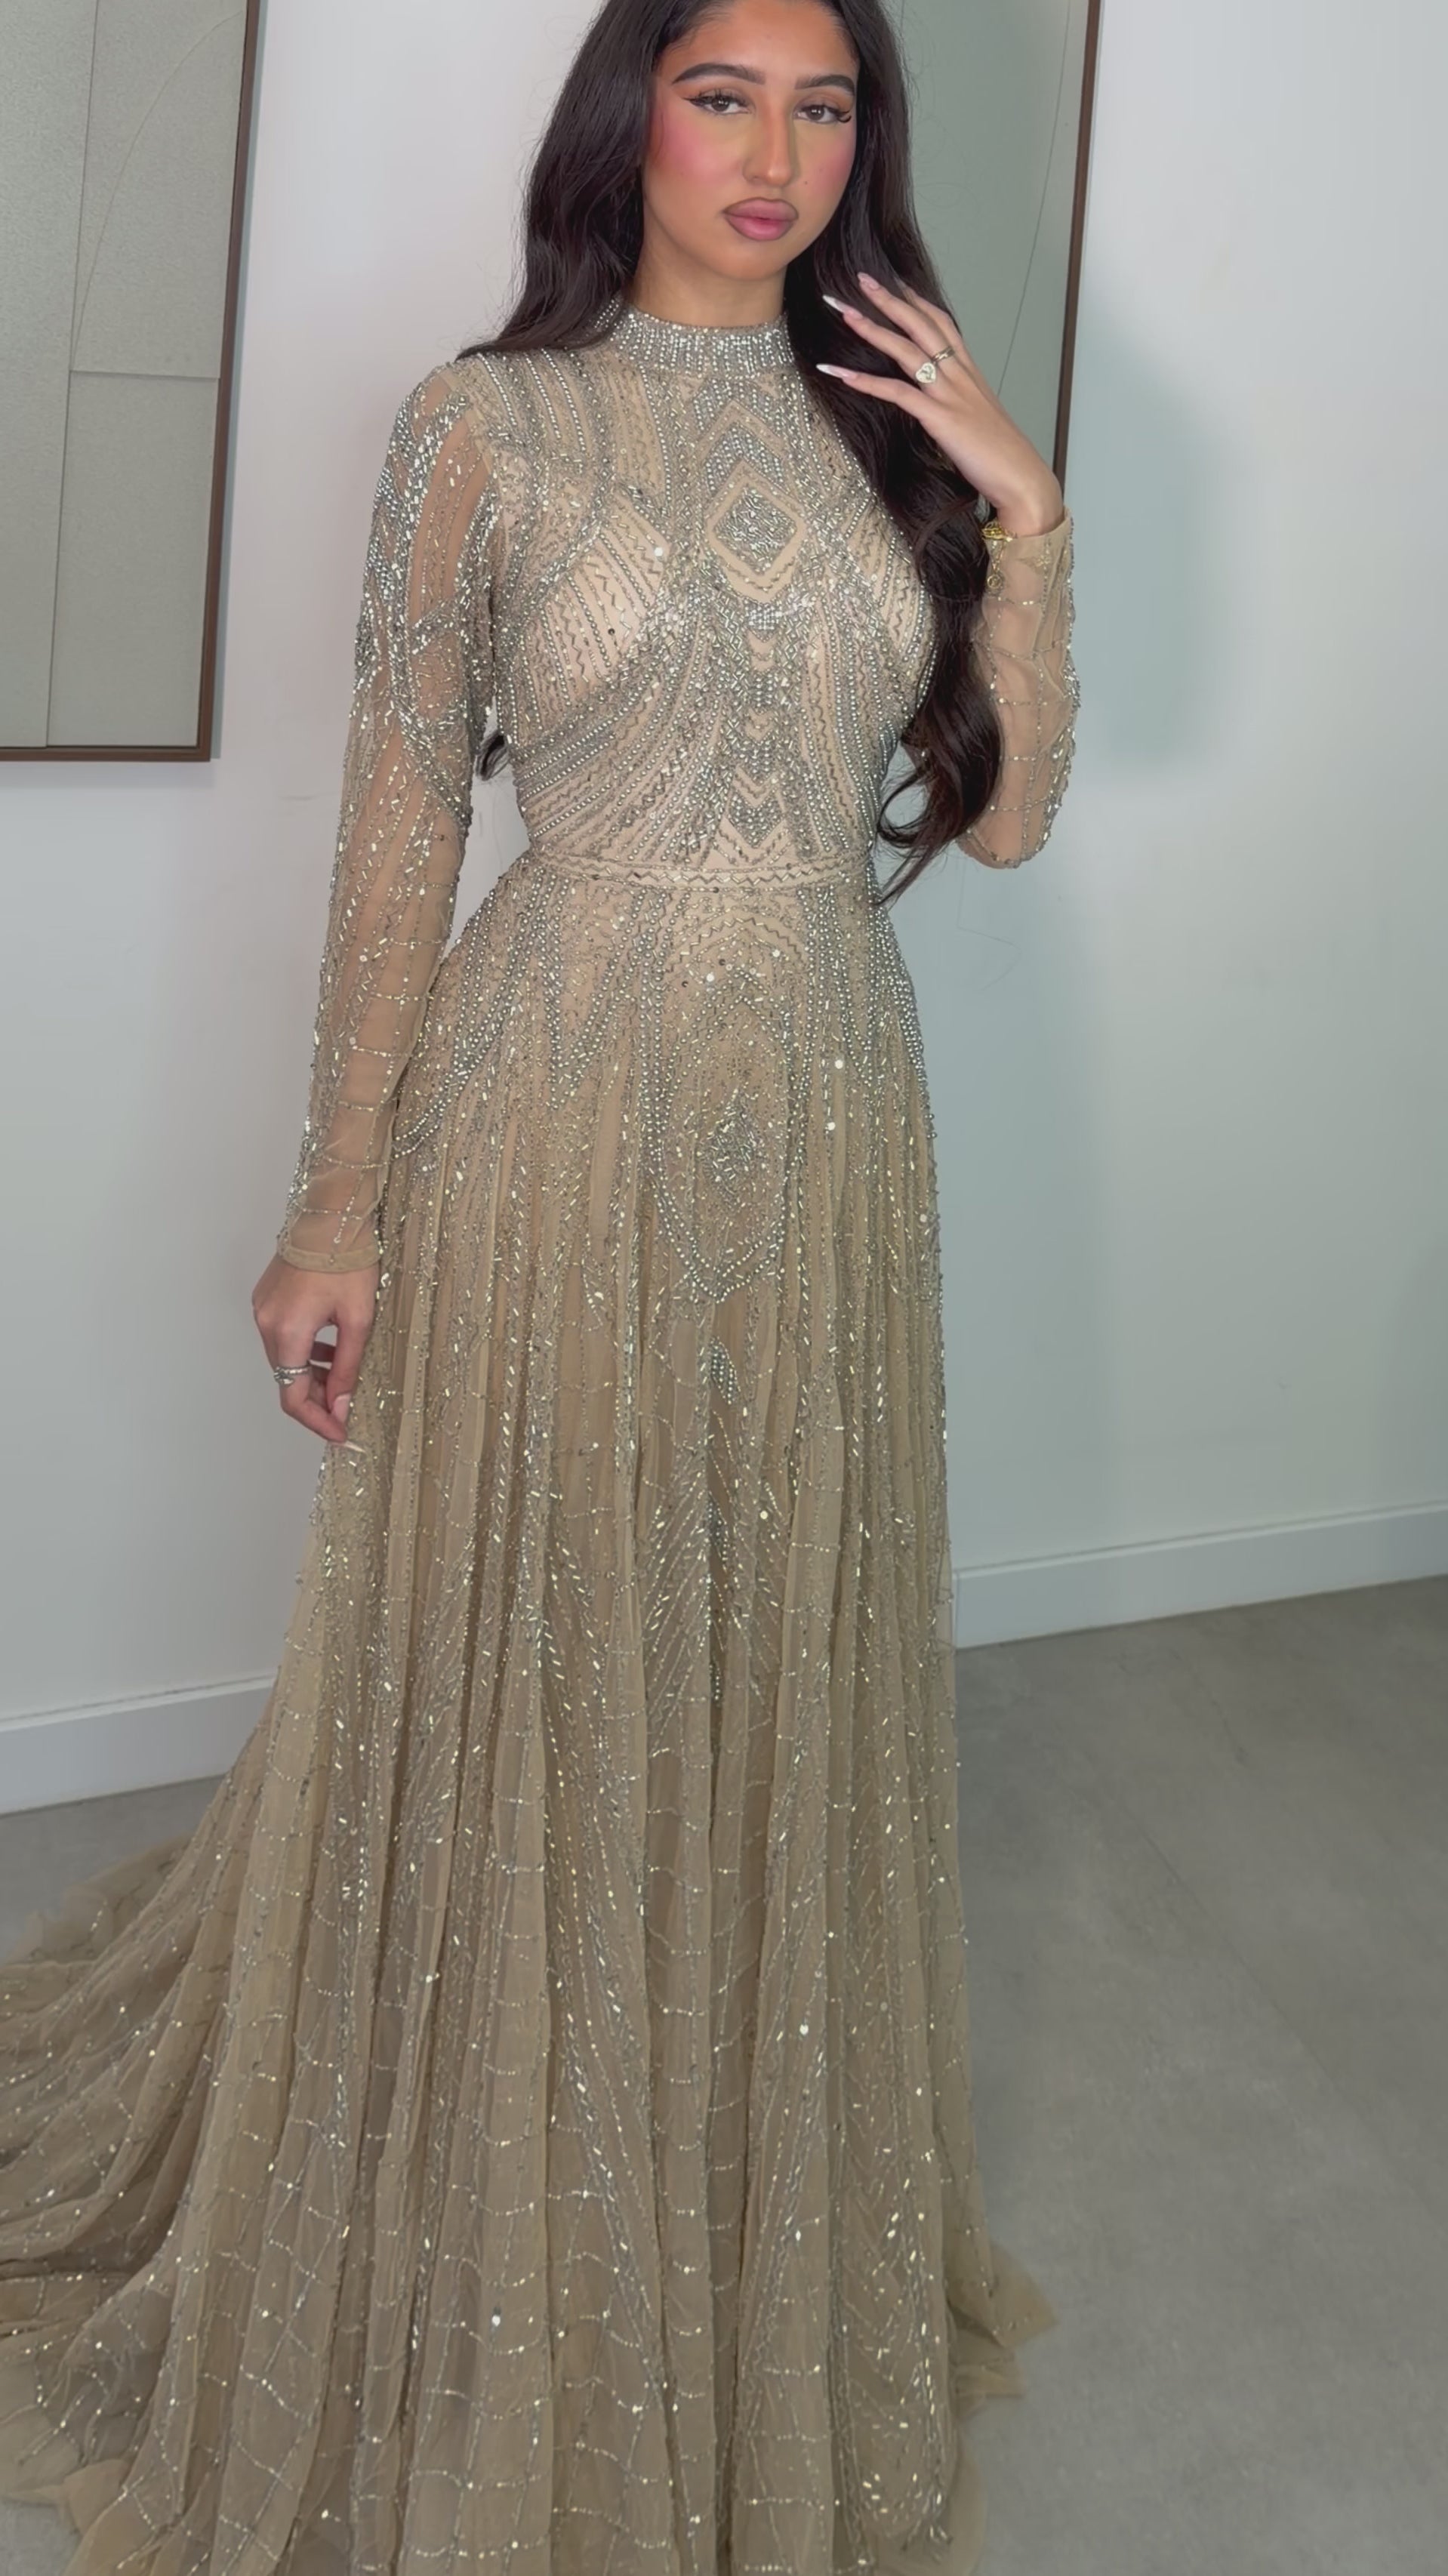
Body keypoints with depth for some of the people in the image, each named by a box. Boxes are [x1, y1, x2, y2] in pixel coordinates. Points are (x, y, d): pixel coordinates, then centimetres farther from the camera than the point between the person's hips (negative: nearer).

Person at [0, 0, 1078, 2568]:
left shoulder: (890, 428, 9)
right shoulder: (488, 426, -3)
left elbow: (1006, 814, 8)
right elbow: (397, 824, -5)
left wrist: (1025, 523, -4)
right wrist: (340, 1206, -8)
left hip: (831, 1128, 4)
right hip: (561, 1119, -4)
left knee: (773, 1702, 14)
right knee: (519, 1708, 6)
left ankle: (750, 2257, 37)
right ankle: (478, 2348, 29)